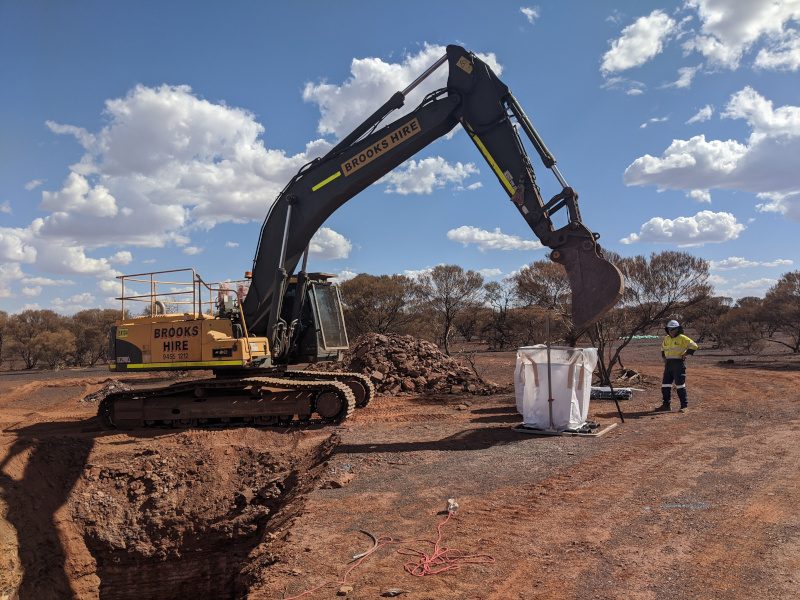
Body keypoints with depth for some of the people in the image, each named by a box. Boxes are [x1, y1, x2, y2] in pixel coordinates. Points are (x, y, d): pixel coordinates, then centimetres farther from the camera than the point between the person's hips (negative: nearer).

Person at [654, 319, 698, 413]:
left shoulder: (682, 338, -6)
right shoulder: (666, 339, 14)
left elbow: (694, 346, -11)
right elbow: (663, 348, 32)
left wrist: (685, 354, -12)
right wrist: (664, 357, 18)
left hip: (679, 364, -7)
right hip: (668, 364, 7)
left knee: (680, 385, -6)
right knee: (665, 385, 6)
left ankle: (685, 406, 2)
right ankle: (666, 405, 14)